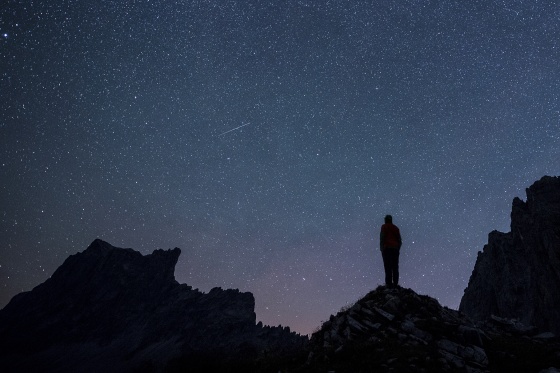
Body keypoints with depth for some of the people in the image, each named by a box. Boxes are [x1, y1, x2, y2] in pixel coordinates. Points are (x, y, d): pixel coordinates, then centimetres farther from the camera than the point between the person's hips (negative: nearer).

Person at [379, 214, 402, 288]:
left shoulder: (384, 227, 5)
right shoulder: (396, 228, 19)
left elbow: (382, 238, -7)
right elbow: (400, 240, 16)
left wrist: (382, 248, -7)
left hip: (387, 248, -5)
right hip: (395, 248, 5)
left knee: (388, 267, -9)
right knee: (395, 267, 4)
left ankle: (389, 283, -15)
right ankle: (395, 283, -1)